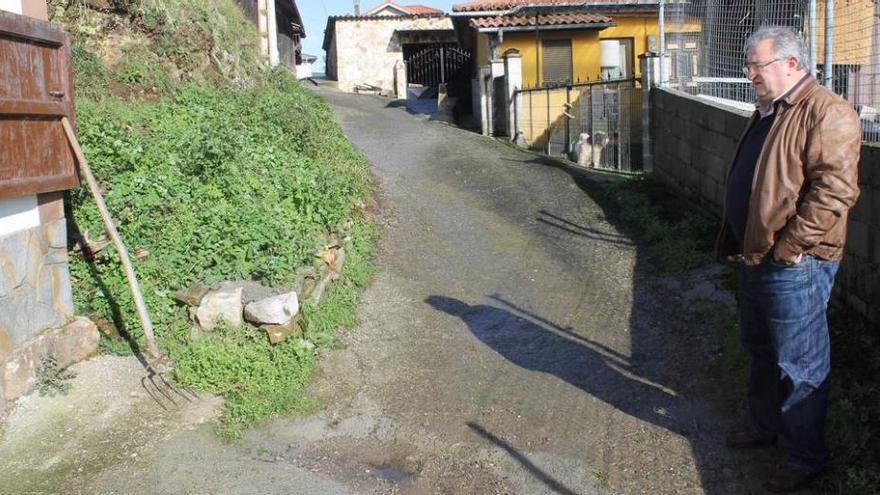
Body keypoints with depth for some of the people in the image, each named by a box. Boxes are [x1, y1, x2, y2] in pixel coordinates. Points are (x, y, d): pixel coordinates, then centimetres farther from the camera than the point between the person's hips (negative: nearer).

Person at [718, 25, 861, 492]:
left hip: (793, 266, -10)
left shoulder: (827, 112, -16)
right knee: (761, 351, 22)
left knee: (799, 365, 2)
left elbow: (835, 189, -25)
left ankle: (806, 455, 17)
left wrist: (787, 246, -23)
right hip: (754, 258, 10)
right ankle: (765, 424, 40)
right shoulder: (768, 112, 14)